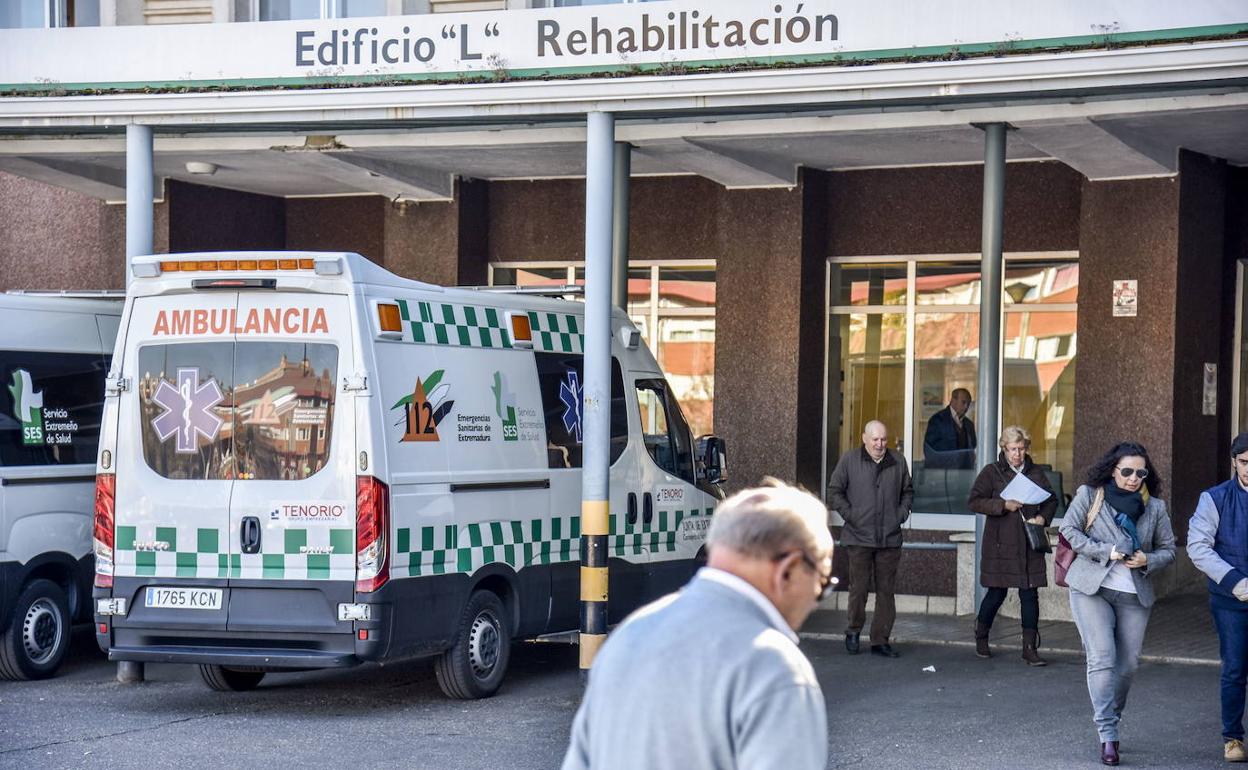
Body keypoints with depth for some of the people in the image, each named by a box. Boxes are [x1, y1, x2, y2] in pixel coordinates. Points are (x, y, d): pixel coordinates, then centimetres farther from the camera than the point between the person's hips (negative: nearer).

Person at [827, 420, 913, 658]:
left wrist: (901, 515, 7)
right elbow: (834, 491, 5)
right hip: (859, 537, -3)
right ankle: (854, 631, 19)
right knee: (859, 587, -1)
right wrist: (849, 515, -4)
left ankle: (880, 640, 10)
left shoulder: (898, 461, 10)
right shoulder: (849, 460, 1)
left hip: (890, 539, 3)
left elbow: (908, 492, 21)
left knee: (886, 590, 4)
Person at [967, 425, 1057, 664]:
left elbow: (1051, 500, 18)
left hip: (1029, 545, 3)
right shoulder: (991, 472, -1)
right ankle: (981, 638, 27)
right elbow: (974, 501, -6)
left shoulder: (1035, 473, 9)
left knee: (1030, 595, -1)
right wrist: (1004, 505, -16)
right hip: (1000, 544, -3)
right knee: (997, 593, 4)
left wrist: (1042, 517, -2)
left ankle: (1030, 647, 4)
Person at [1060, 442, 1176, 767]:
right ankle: (1107, 734, -12)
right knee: (1102, 658, -12)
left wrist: (1147, 560, -9)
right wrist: (1107, 552, -13)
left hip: (1135, 594, 3)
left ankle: (1111, 719, 27)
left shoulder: (1155, 508, 9)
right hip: (1092, 589, -3)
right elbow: (1069, 529, -4)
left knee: (1128, 664, 5)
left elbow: (1168, 549, 13)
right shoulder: (1089, 496, 2)